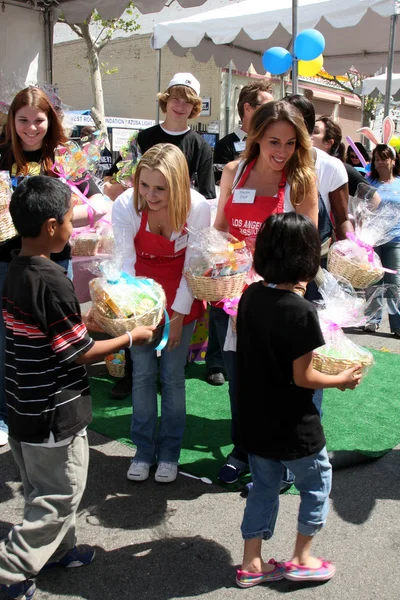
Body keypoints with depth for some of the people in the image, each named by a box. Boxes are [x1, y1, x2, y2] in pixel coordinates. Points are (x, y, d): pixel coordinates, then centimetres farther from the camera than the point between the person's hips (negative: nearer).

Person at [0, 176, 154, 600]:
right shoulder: (52, 282, -25)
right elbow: (80, 354, -19)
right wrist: (131, 338, -8)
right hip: (55, 415, -9)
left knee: (42, 488, 24)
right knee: (60, 497, 10)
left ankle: (58, 549, 42)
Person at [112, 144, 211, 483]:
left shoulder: (197, 208, -23)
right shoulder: (125, 205, -22)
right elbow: (125, 262, -16)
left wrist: (178, 315, -12)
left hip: (181, 300, -1)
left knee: (173, 376, 5)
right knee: (142, 374, 6)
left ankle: (169, 452, 22)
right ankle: (144, 450, 23)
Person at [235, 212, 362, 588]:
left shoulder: (250, 296, -4)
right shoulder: (300, 311, -25)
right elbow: (302, 378, -20)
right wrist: (342, 380, -4)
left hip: (254, 419, 6)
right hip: (291, 426, -6)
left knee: (263, 486, 21)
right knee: (317, 483, 18)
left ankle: (251, 564, 30)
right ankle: (301, 559, 31)